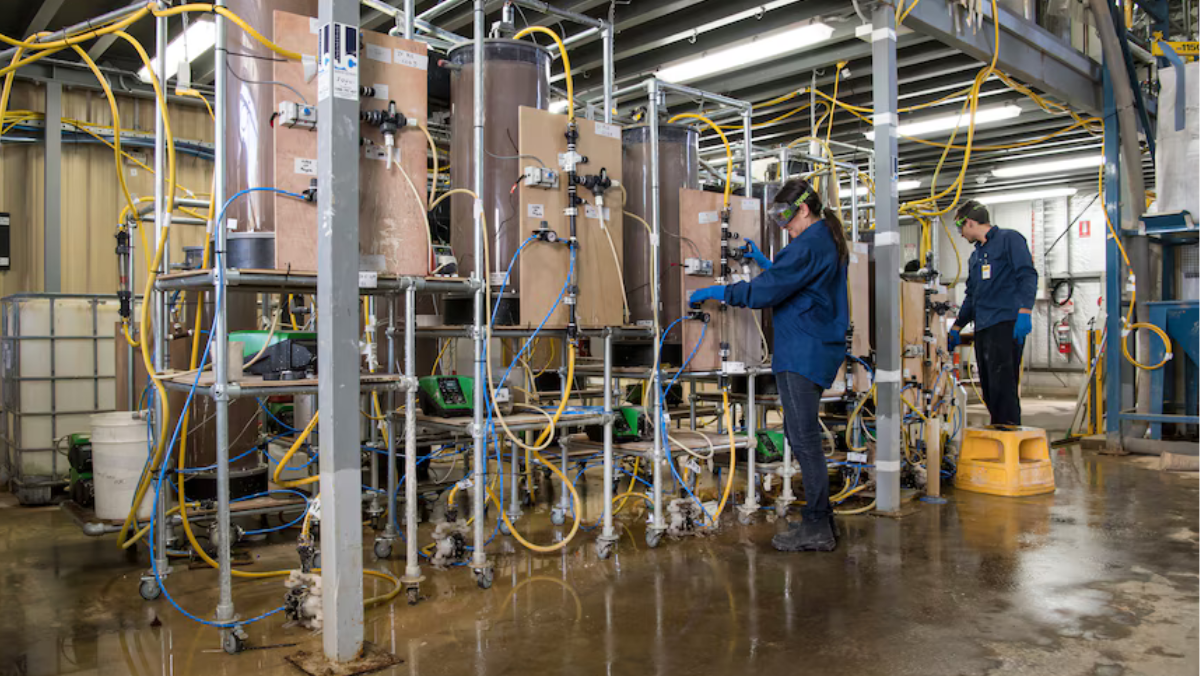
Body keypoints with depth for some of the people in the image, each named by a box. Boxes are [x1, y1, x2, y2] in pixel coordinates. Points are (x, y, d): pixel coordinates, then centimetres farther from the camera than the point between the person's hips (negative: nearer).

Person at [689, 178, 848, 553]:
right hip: (817, 351, 11)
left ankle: (816, 529, 2)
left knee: (804, 438, -5)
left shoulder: (809, 245, -15)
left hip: (803, 354, -11)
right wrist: (763, 260, 20)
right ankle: (821, 517, 24)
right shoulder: (828, 242, 18)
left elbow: (765, 291, -18)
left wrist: (718, 292, -7)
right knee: (800, 434, 16)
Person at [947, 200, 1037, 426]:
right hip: (982, 328, 8)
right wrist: (956, 328, 25)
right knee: (989, 388, 7)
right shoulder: (975, 255, 25)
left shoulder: (1009, 239, 2)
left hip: (1006, 324, -8)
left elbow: (1028, 275, -9)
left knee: (1002, 384, -14)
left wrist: (1024, 311, -21)